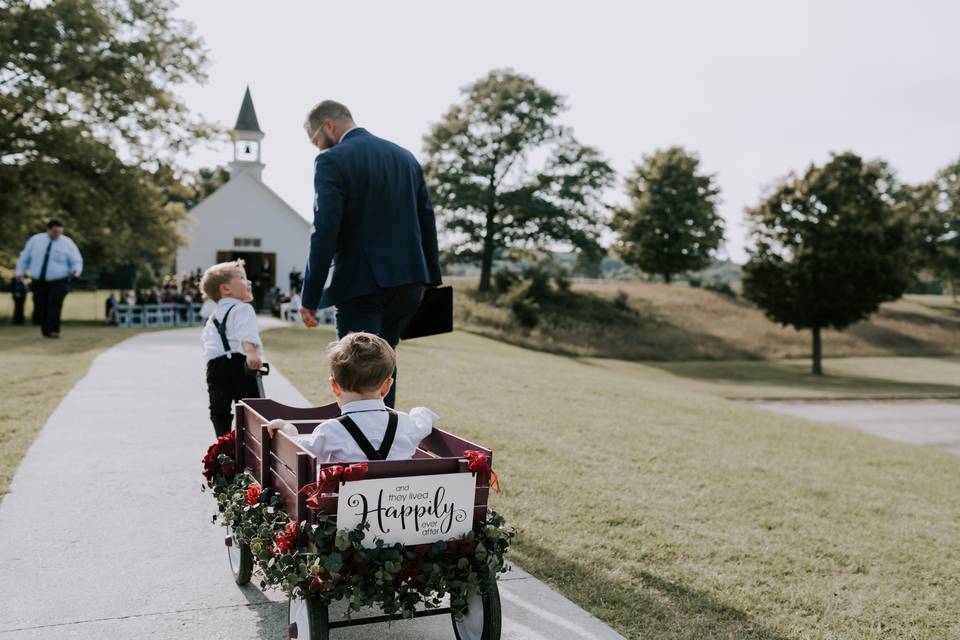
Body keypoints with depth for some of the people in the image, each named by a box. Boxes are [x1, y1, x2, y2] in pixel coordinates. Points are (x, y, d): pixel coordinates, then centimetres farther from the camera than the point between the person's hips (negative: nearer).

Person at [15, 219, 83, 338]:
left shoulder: (67, 243, -2)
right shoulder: (35, 240, 6)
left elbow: (77, 262, -1)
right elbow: (25, 257, 15)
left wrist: (75, 271, -21)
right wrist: (20, 272, 10)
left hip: (58, 283, -3)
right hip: (38, 282, 3)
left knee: (54, 305, -21)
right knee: (41, 309, 5)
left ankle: (53, 330, -20)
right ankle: (45, 331, 19)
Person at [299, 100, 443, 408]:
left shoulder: (332, 161, -8)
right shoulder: (405, 156, 13)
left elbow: (325, 232, -16)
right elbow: (427, 221, 13)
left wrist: (310, 297, -12)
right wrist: (432, 279, 19)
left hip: (361, 284, -7)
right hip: (408, 281, 7)